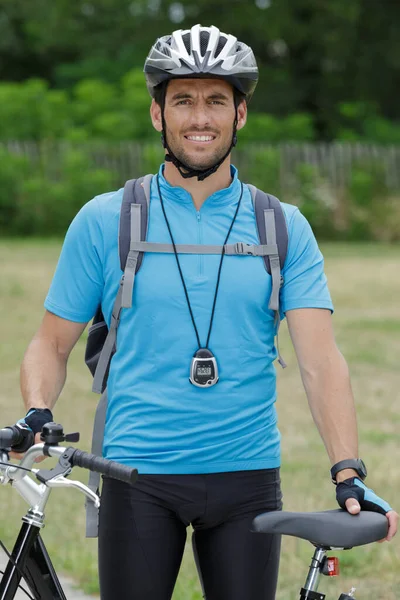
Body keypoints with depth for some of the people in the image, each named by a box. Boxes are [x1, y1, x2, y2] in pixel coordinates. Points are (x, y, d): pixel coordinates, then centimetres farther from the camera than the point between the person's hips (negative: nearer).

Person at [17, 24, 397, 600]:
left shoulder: (284, 229, 4)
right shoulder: (103, 221, 3)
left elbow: (320, 359, -4)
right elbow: (53, 343, 8)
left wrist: (349, 474, -16)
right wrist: (36, 413, -12)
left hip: (247, 478, 1)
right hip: (138, 479, -1)